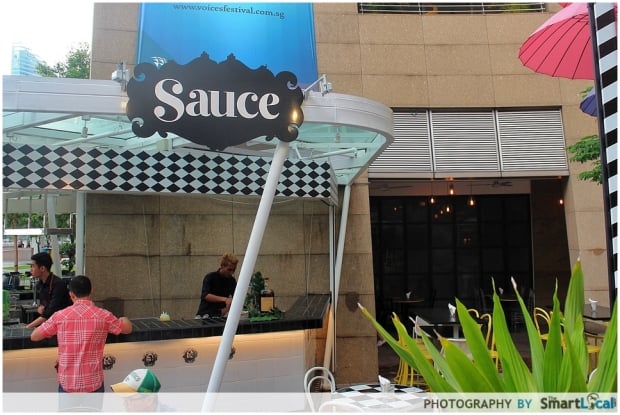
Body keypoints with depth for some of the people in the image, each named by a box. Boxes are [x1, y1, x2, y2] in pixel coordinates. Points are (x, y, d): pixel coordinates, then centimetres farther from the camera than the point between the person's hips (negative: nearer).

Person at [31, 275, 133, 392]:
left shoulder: (60, 316, -5)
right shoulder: (103, 316, -7)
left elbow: (34, 336, 7)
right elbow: (128, 328, 9)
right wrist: (124, 319, 32)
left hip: (67, 383, 1)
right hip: (93, 383, -1)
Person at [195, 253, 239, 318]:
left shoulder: (232, 281, 2)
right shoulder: (210, 277, -9)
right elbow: (205, 295, -24)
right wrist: (224, 299, -34)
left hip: (219, 316, 3)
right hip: (204, 315, -3)